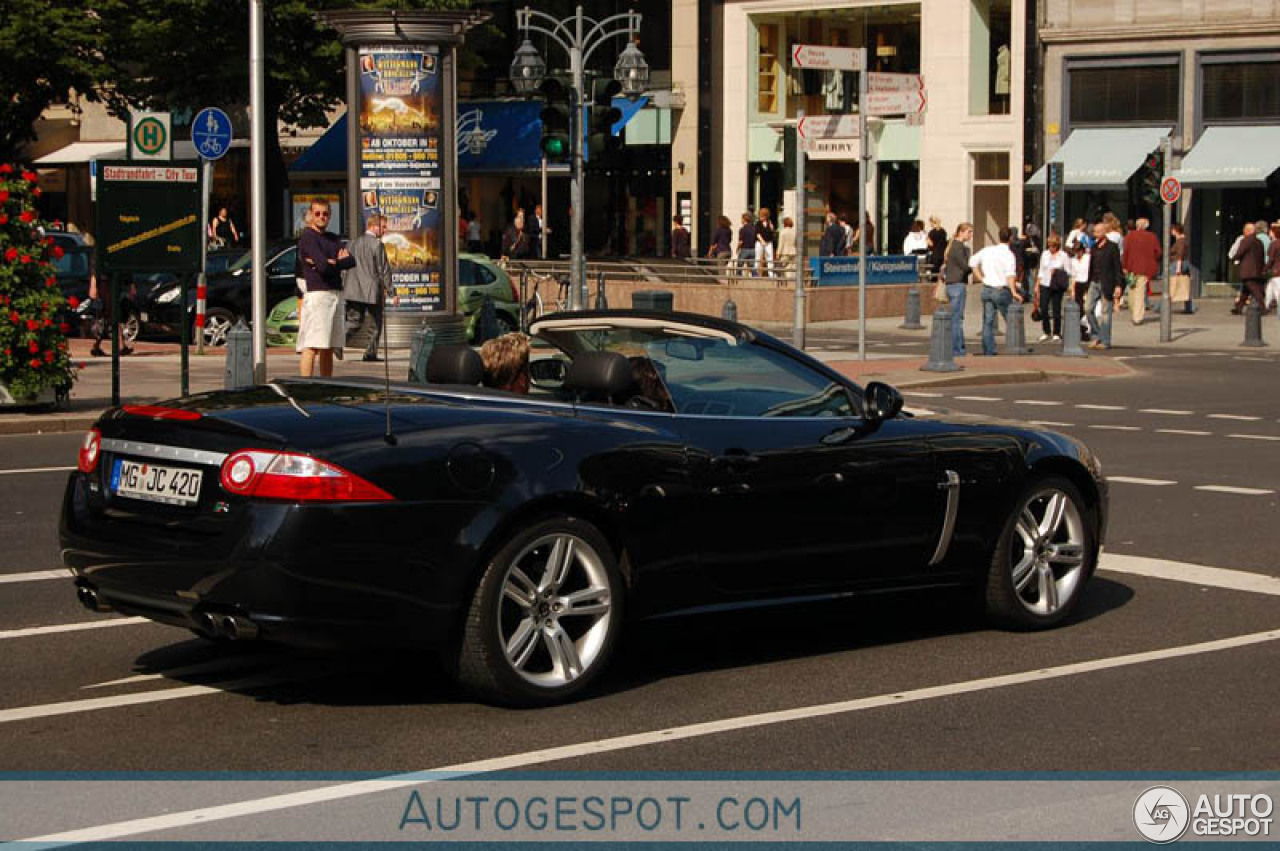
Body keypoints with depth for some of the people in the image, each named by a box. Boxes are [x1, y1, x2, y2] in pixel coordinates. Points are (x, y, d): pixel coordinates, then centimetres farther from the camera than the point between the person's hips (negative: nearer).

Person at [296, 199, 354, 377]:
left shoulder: (333, 238, 19)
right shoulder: (308, 237, -6)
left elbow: (351, 261, 5)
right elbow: (323, 266, -17)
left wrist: (331, 262, -11)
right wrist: (339, 261, 2)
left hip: (336, 295, 8)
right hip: (318, 294, -8)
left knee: (328, 348, 10)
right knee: (312, 347, -13)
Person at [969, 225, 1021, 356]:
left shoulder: (987, 250, 6)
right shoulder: (1009, 254, -11)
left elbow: (973, 262, 15)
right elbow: (1010, 275, -20)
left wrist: (981, 278, 16)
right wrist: (1014, 292, -21)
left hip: (987, 289, 5)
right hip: (1002, 290, -5)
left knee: (988, 321, 7)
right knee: (1011, 320, 6)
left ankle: (988, 350, 5)